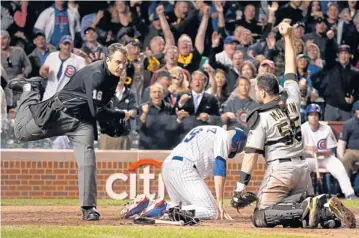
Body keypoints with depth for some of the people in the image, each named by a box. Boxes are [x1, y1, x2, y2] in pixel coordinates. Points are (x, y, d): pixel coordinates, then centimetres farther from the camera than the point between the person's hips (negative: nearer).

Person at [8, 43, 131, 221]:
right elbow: (97, 112, -31)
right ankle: (30, 89, 31)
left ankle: (88, 208, -6)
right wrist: (122, 115, -19)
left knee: (87, 162, -10)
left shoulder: (114, 74, -3)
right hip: (61, 112, -6)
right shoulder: (96, 75, -29)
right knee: (22, 133, 9)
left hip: (83, 122, 6)